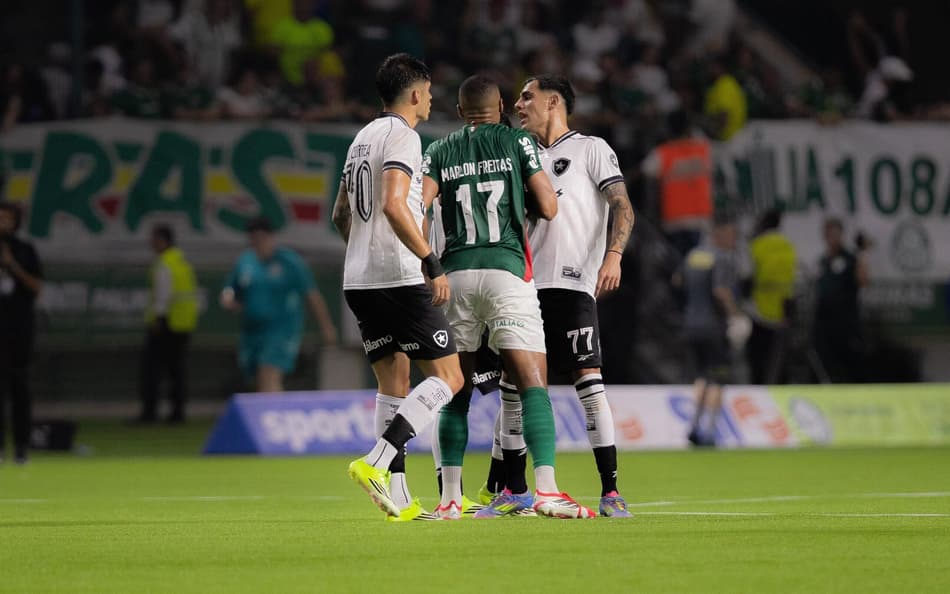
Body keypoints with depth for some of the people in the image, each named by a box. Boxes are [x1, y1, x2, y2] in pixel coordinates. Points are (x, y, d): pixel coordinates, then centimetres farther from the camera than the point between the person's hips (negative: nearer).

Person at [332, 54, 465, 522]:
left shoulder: (363, 137, 18)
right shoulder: (402, 135, -9)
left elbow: (340, 214, 26)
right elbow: (393, 205, -23)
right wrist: (431, 262, -22)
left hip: (358, 281, 9)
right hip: (399, 277, -9)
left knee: (393, 384, 11)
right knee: (447, 378, -5)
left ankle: (398, 499, 7)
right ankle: (375, 463, -19)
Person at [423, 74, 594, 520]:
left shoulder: (439, 152, 12)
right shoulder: (517, 142, 7)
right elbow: (548, 208, 4)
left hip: (456, 271, 3)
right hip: (506, 270, -3)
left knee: (456, 390, 10)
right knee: (532, 383, -6)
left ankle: (450, 499, 7)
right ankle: (546, 489, -19)